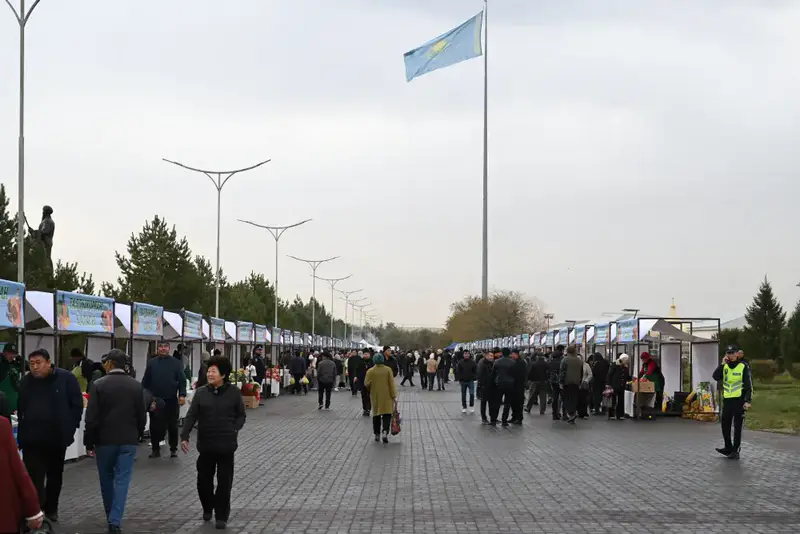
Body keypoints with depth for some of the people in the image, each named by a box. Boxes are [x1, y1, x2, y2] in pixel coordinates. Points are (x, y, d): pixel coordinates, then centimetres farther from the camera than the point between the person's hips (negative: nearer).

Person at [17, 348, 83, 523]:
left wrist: (69, 428, -8)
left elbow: (77, 405, -3)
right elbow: (20, 408, 13)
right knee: (35, 478, -6)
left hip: (57, 437, -1)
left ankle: (51, 509, 30)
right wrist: (22, 430, 5)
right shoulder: (26, 381, 4)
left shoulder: (66, 378, -5)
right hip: (31, 439, 1)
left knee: (55, 475, 15)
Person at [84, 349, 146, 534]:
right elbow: (141, 416, 6)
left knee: (107, 479, 15)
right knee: (122, 480, 1)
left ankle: (111, 517, 27)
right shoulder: (136, 385, 1)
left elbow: (91, 417, -11)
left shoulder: (99, 385, -9)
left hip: (105, 439, -1)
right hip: (129, 440, 1)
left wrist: (89, 443, -2)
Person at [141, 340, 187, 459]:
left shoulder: (176, 363, 2)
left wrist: (182, 395, -11)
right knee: (155, 426, 4)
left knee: (172, 425, 7)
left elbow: (182, 380, -1)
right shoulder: (151, 363, 6)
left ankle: (173, 449, 17)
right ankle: (155, 449, 13)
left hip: (171, 400, -1)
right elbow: (145, 382, 7)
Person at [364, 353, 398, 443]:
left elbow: (366, 384, -4)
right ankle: (385, 432, -18)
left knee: (376, 414, 13)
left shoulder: (370, 371, -8)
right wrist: (394, 395, -3)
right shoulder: (388, 370, -8)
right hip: (386, 396, -1)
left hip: (375, 396, 1)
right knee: (387, 414, 2)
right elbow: (392, 383, -9)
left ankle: (377, 434, 16)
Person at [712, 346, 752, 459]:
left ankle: (735, 451, 5)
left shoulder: (743, 366, -6)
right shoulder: (725, 367, 10)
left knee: (737, 427, -1)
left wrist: (748, 401, -13)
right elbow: (716, 377, -5)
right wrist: (722, 364, -11)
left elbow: (749, 385, -7)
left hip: (739, 400, -6)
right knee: (725, 425, 11)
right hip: (727, 400, 6)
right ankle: (728, 448, 24)